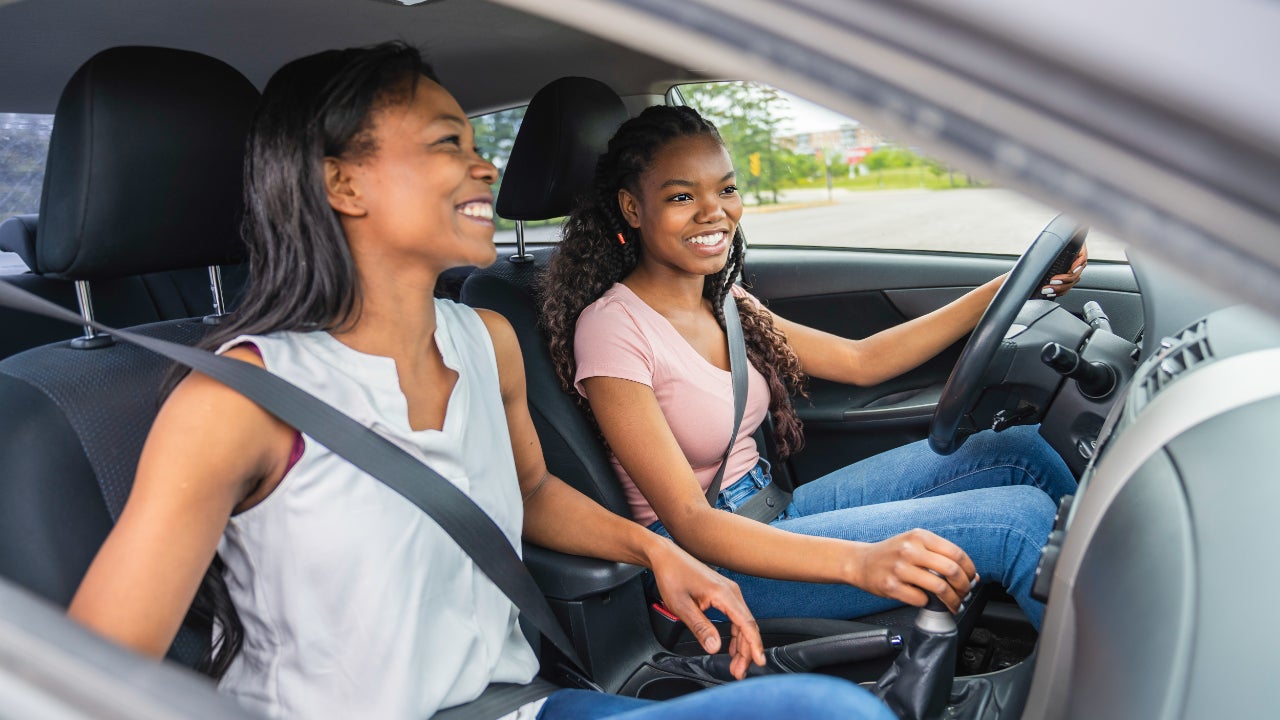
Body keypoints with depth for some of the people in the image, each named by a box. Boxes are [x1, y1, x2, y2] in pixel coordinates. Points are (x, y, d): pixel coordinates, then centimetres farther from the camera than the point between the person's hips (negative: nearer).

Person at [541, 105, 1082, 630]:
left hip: (773, 508, 8)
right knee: (1020, 517, -17)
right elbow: (688, 521, -24)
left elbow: (860, 361, 12)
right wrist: (859, 561, -37)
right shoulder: (613, 327, -19)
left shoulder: (723, 303, 6)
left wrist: (1006, 289, 5)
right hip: (710, 559, -8)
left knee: (1017, 451, 0)